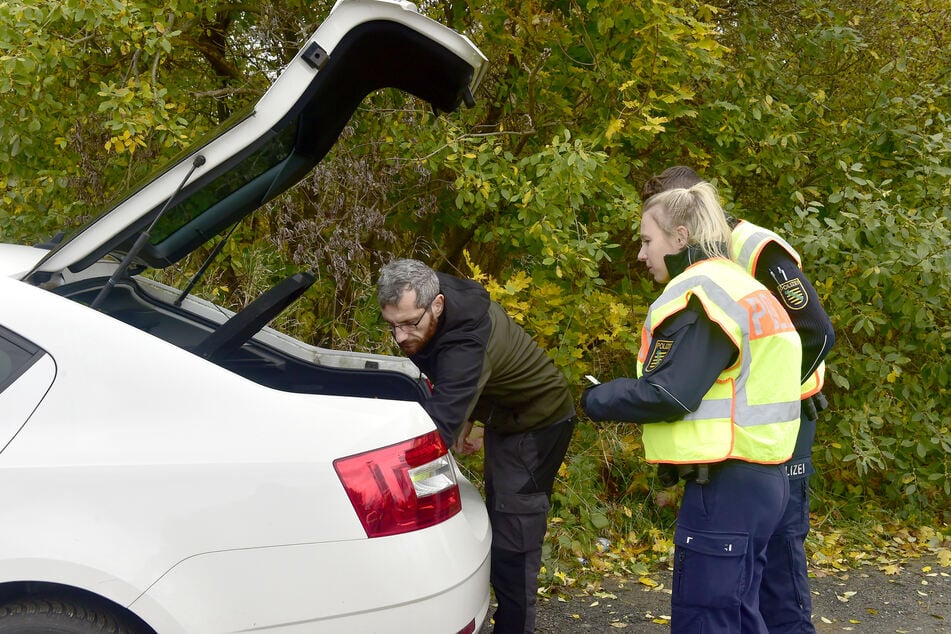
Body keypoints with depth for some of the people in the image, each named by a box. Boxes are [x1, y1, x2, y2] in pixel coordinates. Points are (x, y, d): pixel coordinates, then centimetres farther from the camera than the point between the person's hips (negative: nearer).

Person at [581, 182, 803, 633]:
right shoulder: (738, 288, 17)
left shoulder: (699, 294, -14)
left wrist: (596, 399, -5)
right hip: (758, 479, 10)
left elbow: (666, 396, -20)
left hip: (725, 486, -10)